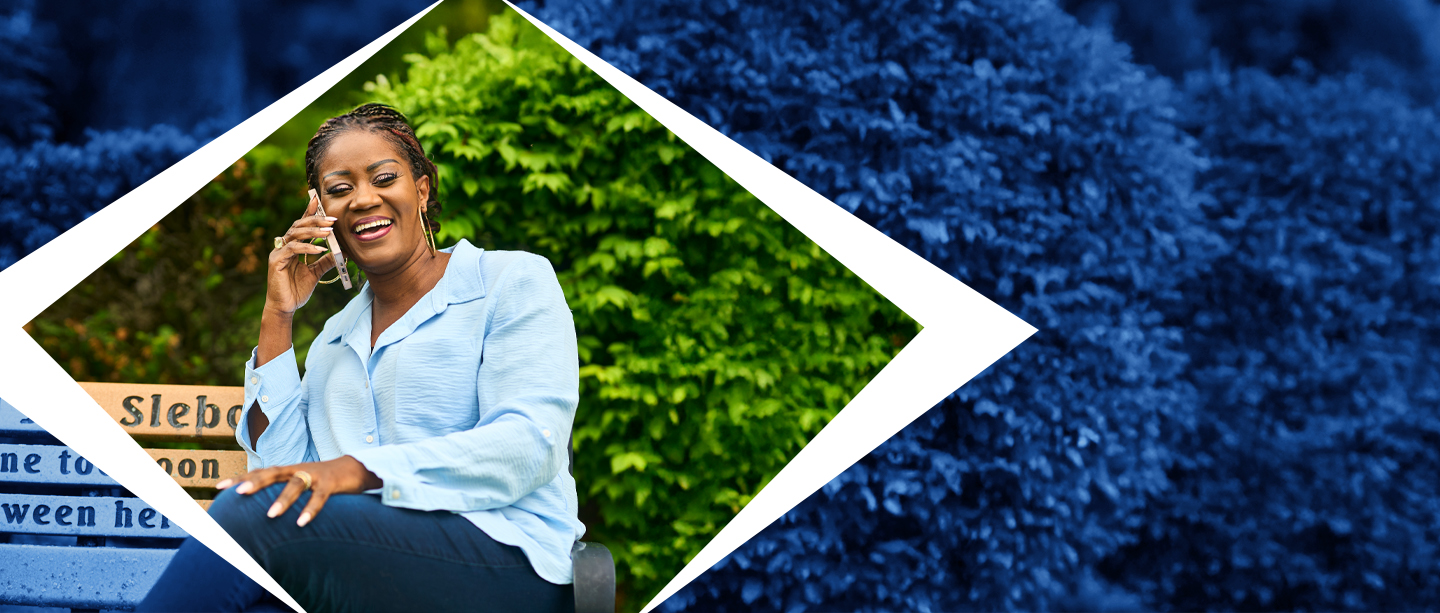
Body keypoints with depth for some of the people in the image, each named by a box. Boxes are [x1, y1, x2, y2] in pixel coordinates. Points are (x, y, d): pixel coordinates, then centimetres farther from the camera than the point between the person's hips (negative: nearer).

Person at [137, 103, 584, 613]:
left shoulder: (514, 281, 7)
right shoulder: (336, 335, 26)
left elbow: (529, 442, -10)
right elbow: (278, 466, 13)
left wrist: (357, 470, -22)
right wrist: (277, 318, 10)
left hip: (504, 558, -4)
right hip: (363, 565, 4)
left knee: (251, 513, -28)